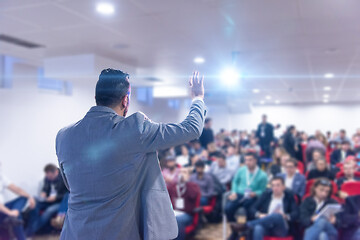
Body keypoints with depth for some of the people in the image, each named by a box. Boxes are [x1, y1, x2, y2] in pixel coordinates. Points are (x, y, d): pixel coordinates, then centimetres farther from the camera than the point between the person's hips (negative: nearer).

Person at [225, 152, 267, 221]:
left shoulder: (262, 175, -4)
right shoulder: (241, 170, 6)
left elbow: (262, 190, 2)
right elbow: (235, 182, 16)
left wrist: (255, 194, -19)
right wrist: (234, 192, 0)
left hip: (251, 197, -2)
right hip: (238, 194, 2)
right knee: (228, 208, -24)